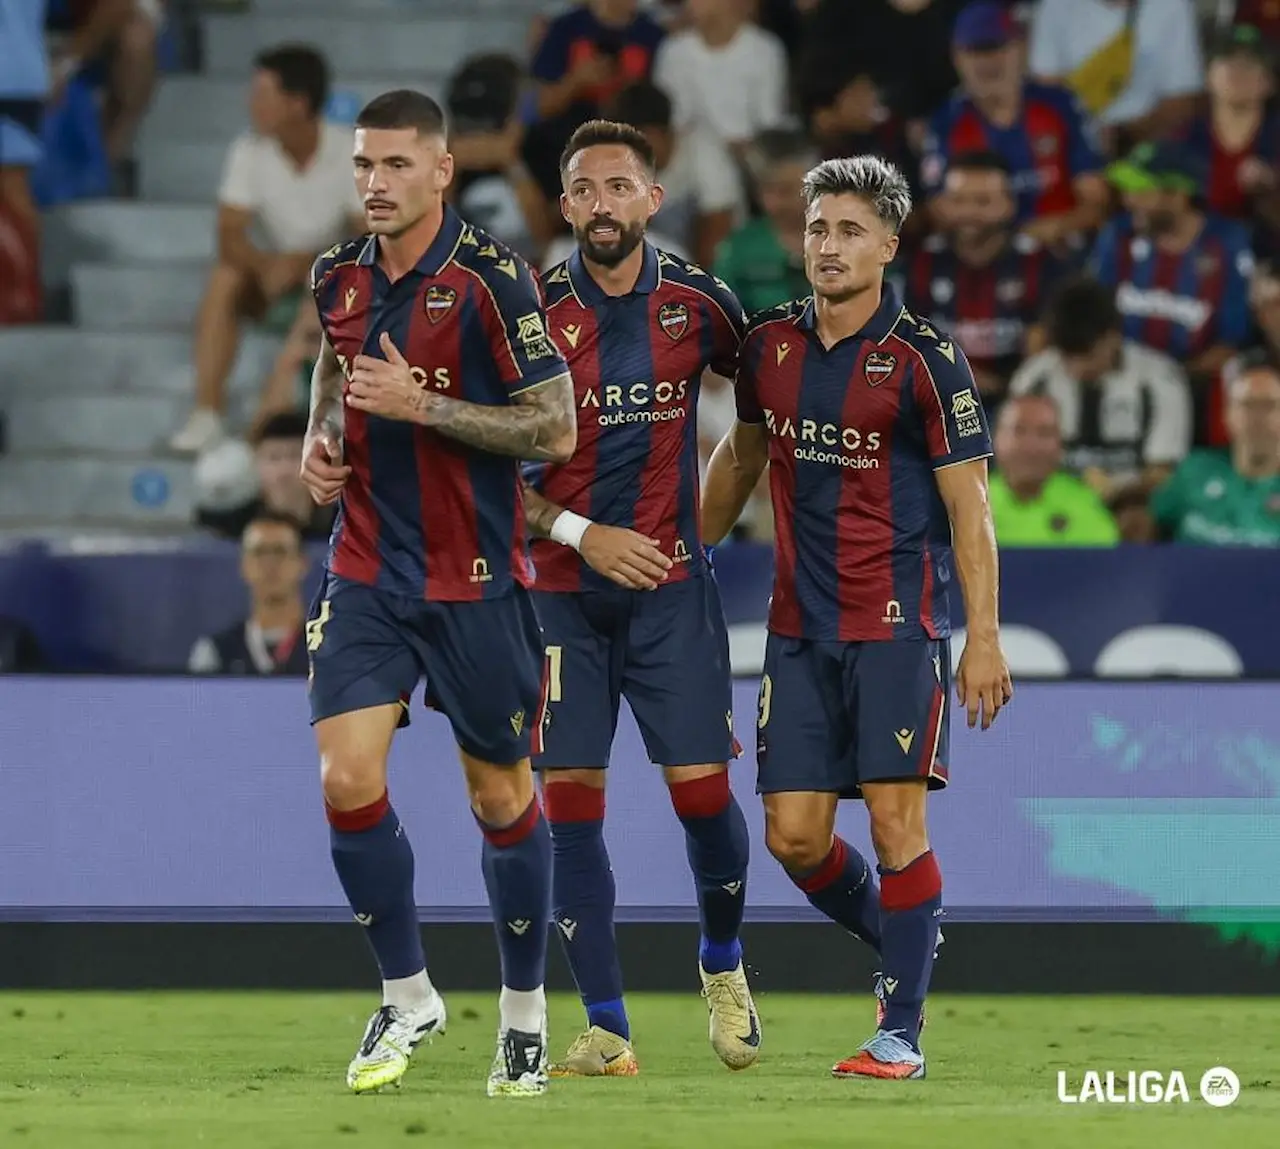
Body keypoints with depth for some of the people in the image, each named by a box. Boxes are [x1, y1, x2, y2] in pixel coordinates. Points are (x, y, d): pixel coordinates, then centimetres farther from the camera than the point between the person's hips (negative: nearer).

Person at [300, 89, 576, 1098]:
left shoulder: (490, 277, -14)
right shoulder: (339, 277, 4)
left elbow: (557, 429, -15)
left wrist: (420, 405, -21)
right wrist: (321, 435, 6)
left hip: (477, 580, -4)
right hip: (366, 571, 4)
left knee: (502, 796, 7)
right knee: (347, 780, -10)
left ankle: (526, 1009, 24)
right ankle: (407, 995, 8)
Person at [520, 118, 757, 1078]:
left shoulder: (697, 303, -1)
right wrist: (581, 534, -11)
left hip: (670, 580, 0)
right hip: (562, 590, 0)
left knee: (701, 786, -4)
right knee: (570, 800, -4)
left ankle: (723, 963, 25)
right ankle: (607, 1029, 1)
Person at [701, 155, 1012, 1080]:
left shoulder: (923, 358, -8)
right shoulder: (768, 345, 6)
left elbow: (969, 506, -6)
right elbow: (741, 455, 24)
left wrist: (984, 637, -10)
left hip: (898, 621, -5)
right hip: (800, 626, 5)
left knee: (895, 820, -9)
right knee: (794, 835, 2)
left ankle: (902, 1031, -1)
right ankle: (900, 945, 29)